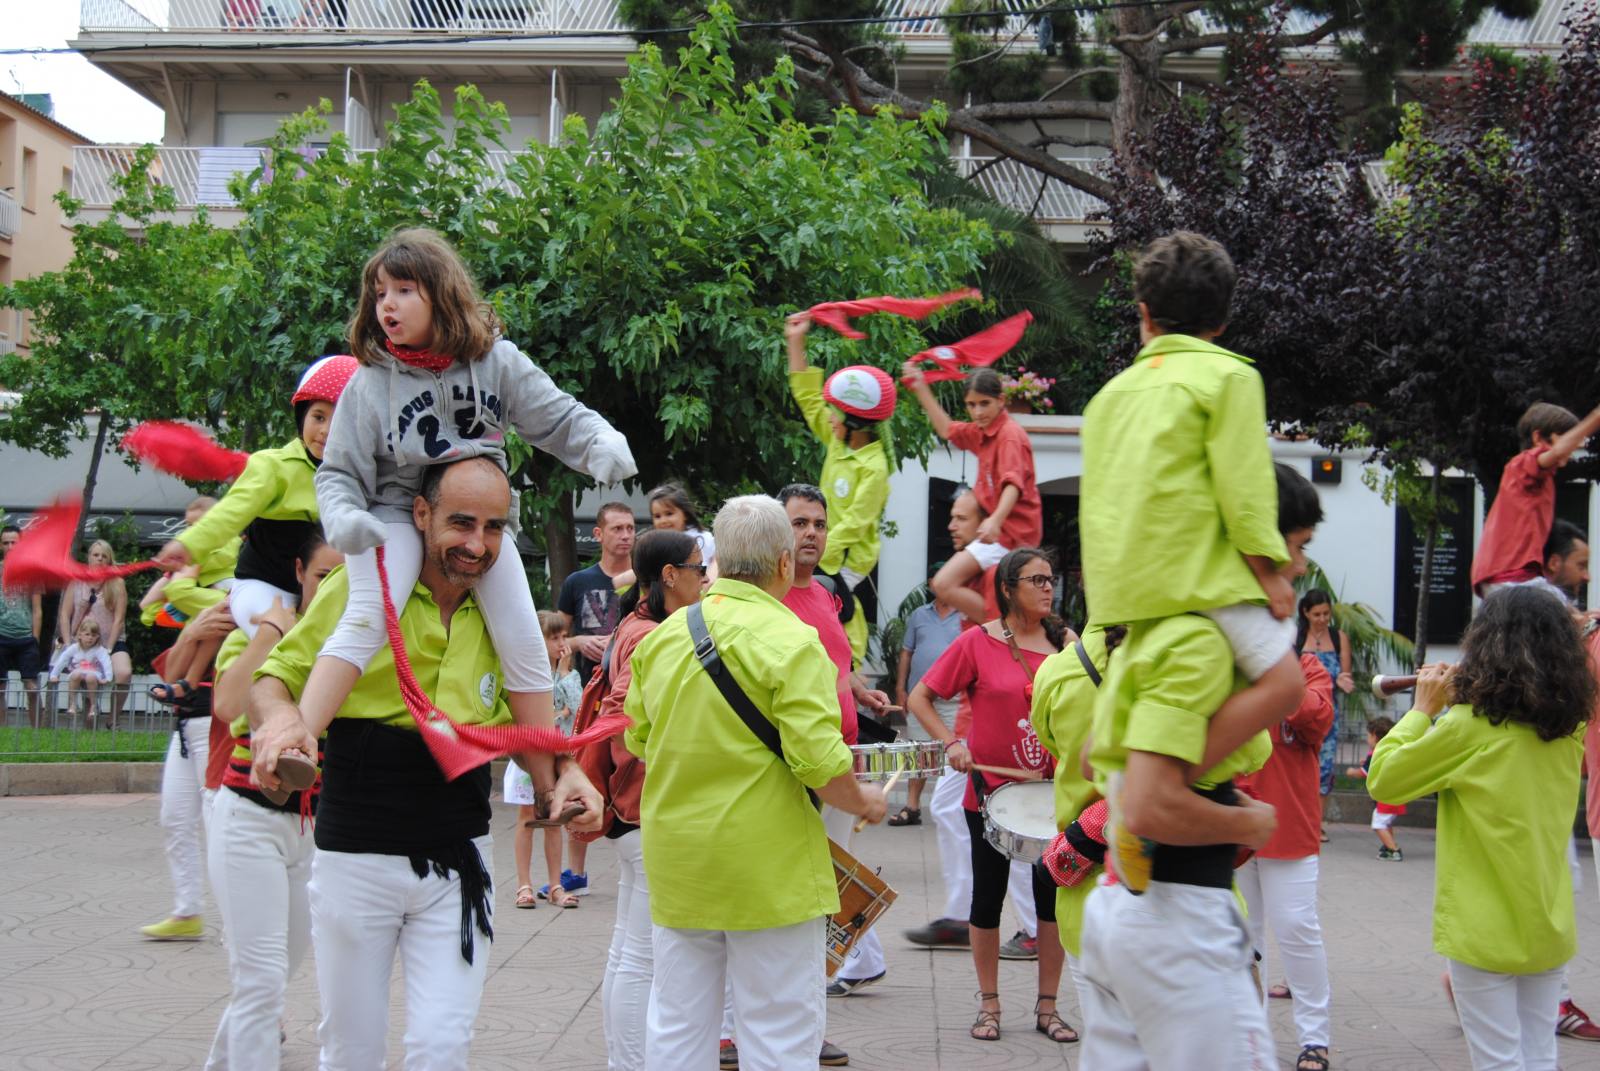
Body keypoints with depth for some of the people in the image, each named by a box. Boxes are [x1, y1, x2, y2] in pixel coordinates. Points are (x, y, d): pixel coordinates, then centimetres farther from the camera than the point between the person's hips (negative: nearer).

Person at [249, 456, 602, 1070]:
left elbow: (525, 719, 14)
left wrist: (564, 773, -7)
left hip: (457, 861, 2)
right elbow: (275, 675, -3)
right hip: (355, 857, -2)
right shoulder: (358, 589, -9)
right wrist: (279, 714, -27)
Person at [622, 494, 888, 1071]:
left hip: (676, 863, 6)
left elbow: (638, 740, 14)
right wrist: (864, 803, -1)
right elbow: (821, 764, -20)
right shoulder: (791, 641, -14)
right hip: (768, 865, -6)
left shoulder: (661, 637, 5)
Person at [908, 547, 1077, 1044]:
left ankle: (1048, 1007, 19)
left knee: (1054, 895, 6)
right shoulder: (978, 642, -7)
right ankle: (989, 1004, 22)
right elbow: (920, 696, -2)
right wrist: (951, 743, -12)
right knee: (988, 896, 8)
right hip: (991, 787, -3)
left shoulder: (1064, 640, 2)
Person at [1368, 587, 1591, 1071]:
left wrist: (1425, 708, -2)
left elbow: (1382, 778, -11)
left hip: (1486, 927, -6)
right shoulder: (1567, 729, 2)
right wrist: (1457, 704, 9)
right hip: (1550, 925, 6)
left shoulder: (1470, 726, -17)